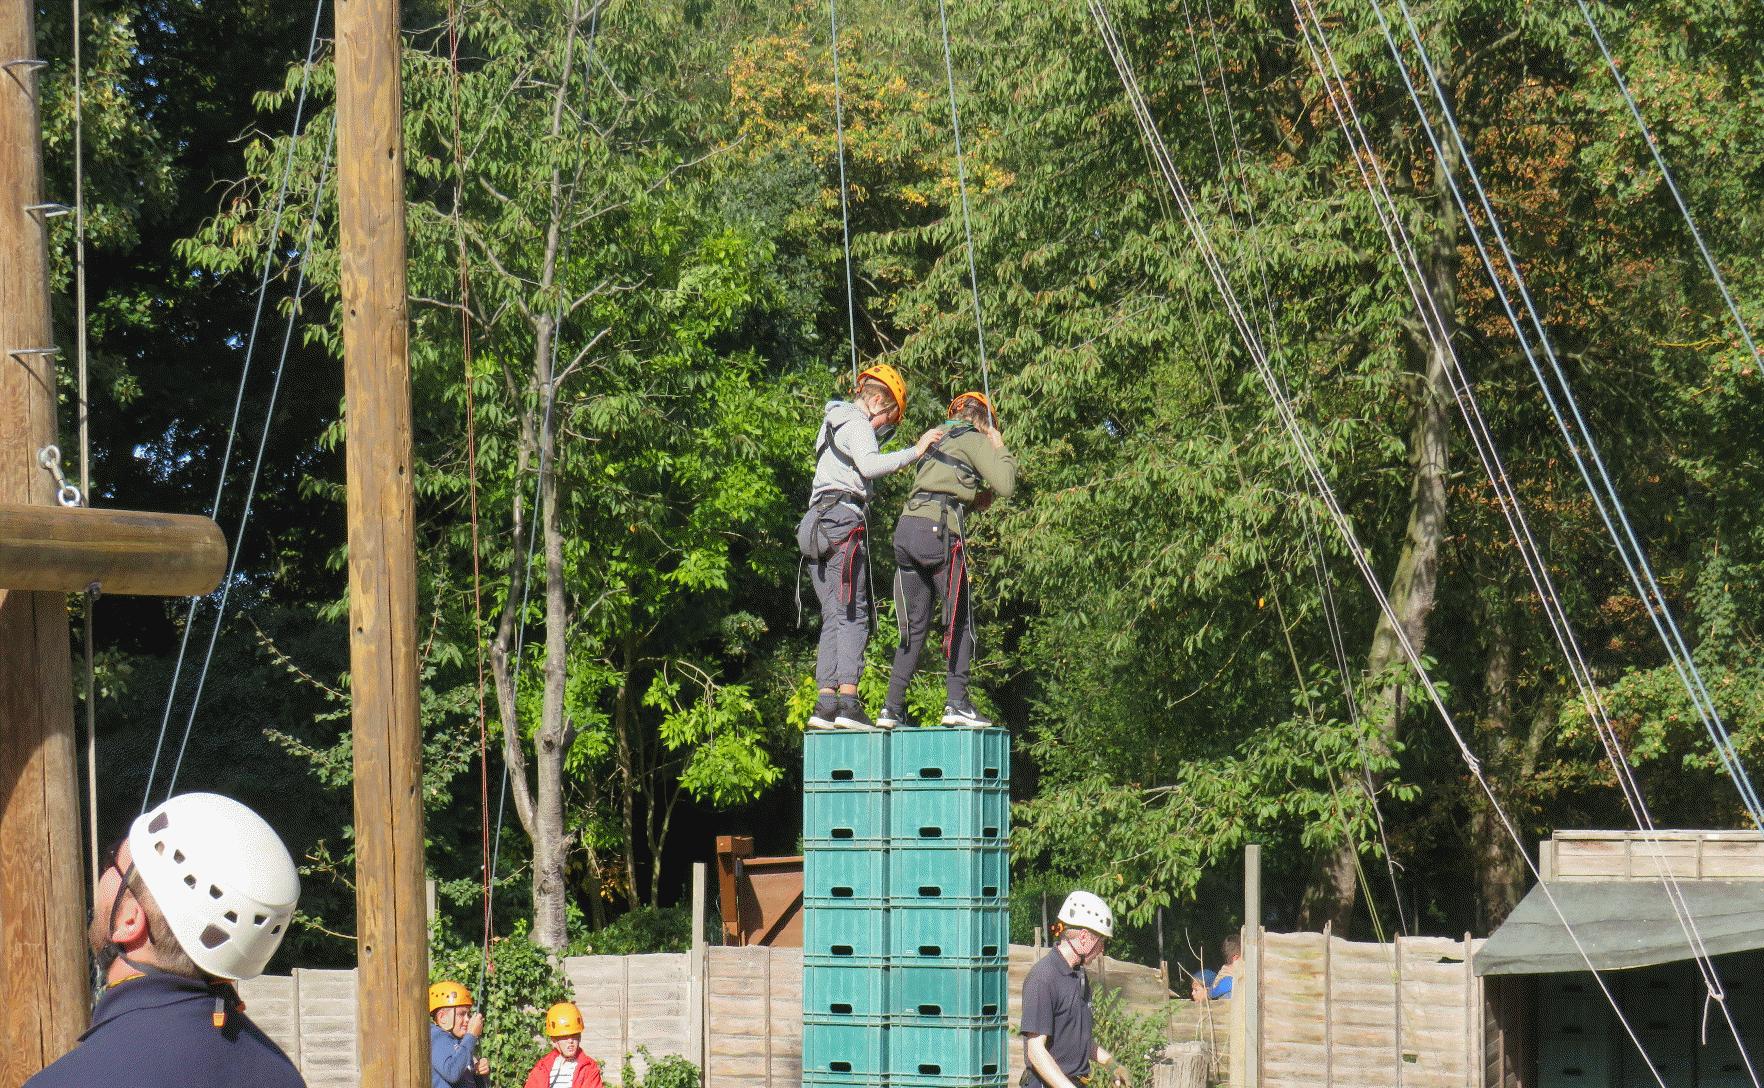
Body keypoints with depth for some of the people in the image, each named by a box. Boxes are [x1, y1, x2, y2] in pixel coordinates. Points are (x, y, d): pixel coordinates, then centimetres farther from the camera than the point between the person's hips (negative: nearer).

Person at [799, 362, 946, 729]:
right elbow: (869, 465, -23)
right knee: (853, 615, -12)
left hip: (816, 526, 9)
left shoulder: (833, 422, 26)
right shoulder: (856, 424, -5)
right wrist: (915, 451, -23)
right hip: (843, 521, -9)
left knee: (833, 617, 6)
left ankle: (825, 703, -3)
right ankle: (848, 700, -20)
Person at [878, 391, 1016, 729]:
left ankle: (893, 707, 4)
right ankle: (957, 702, -9)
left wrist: (971, 504, 26)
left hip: (906, 528, 7)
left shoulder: (937, 442, 29)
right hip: (939, 532, -7)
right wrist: (1002, 450, 12)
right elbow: (1005, 485, -3)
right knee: (959, 621, -1)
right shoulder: (975, 441, 7)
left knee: (913, 626, 10)